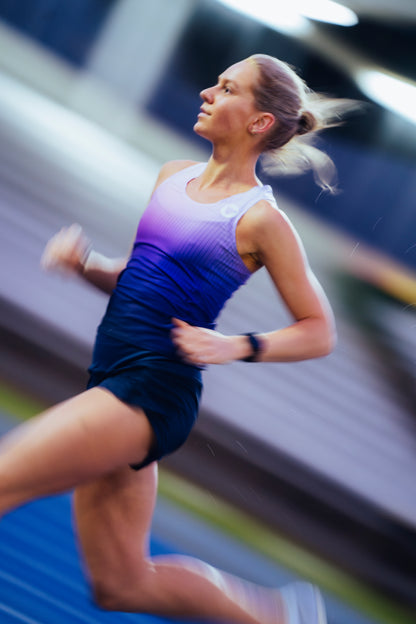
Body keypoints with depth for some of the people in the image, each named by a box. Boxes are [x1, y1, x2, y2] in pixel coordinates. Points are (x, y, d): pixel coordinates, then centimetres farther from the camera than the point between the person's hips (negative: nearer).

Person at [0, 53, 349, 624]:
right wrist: (85, 263, 4)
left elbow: (319, 333, -3)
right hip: (112, 380, 8)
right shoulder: (172, 177, 13)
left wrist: (236, 347, -15)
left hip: (154, 391, -8)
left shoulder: (261, 220, -7)